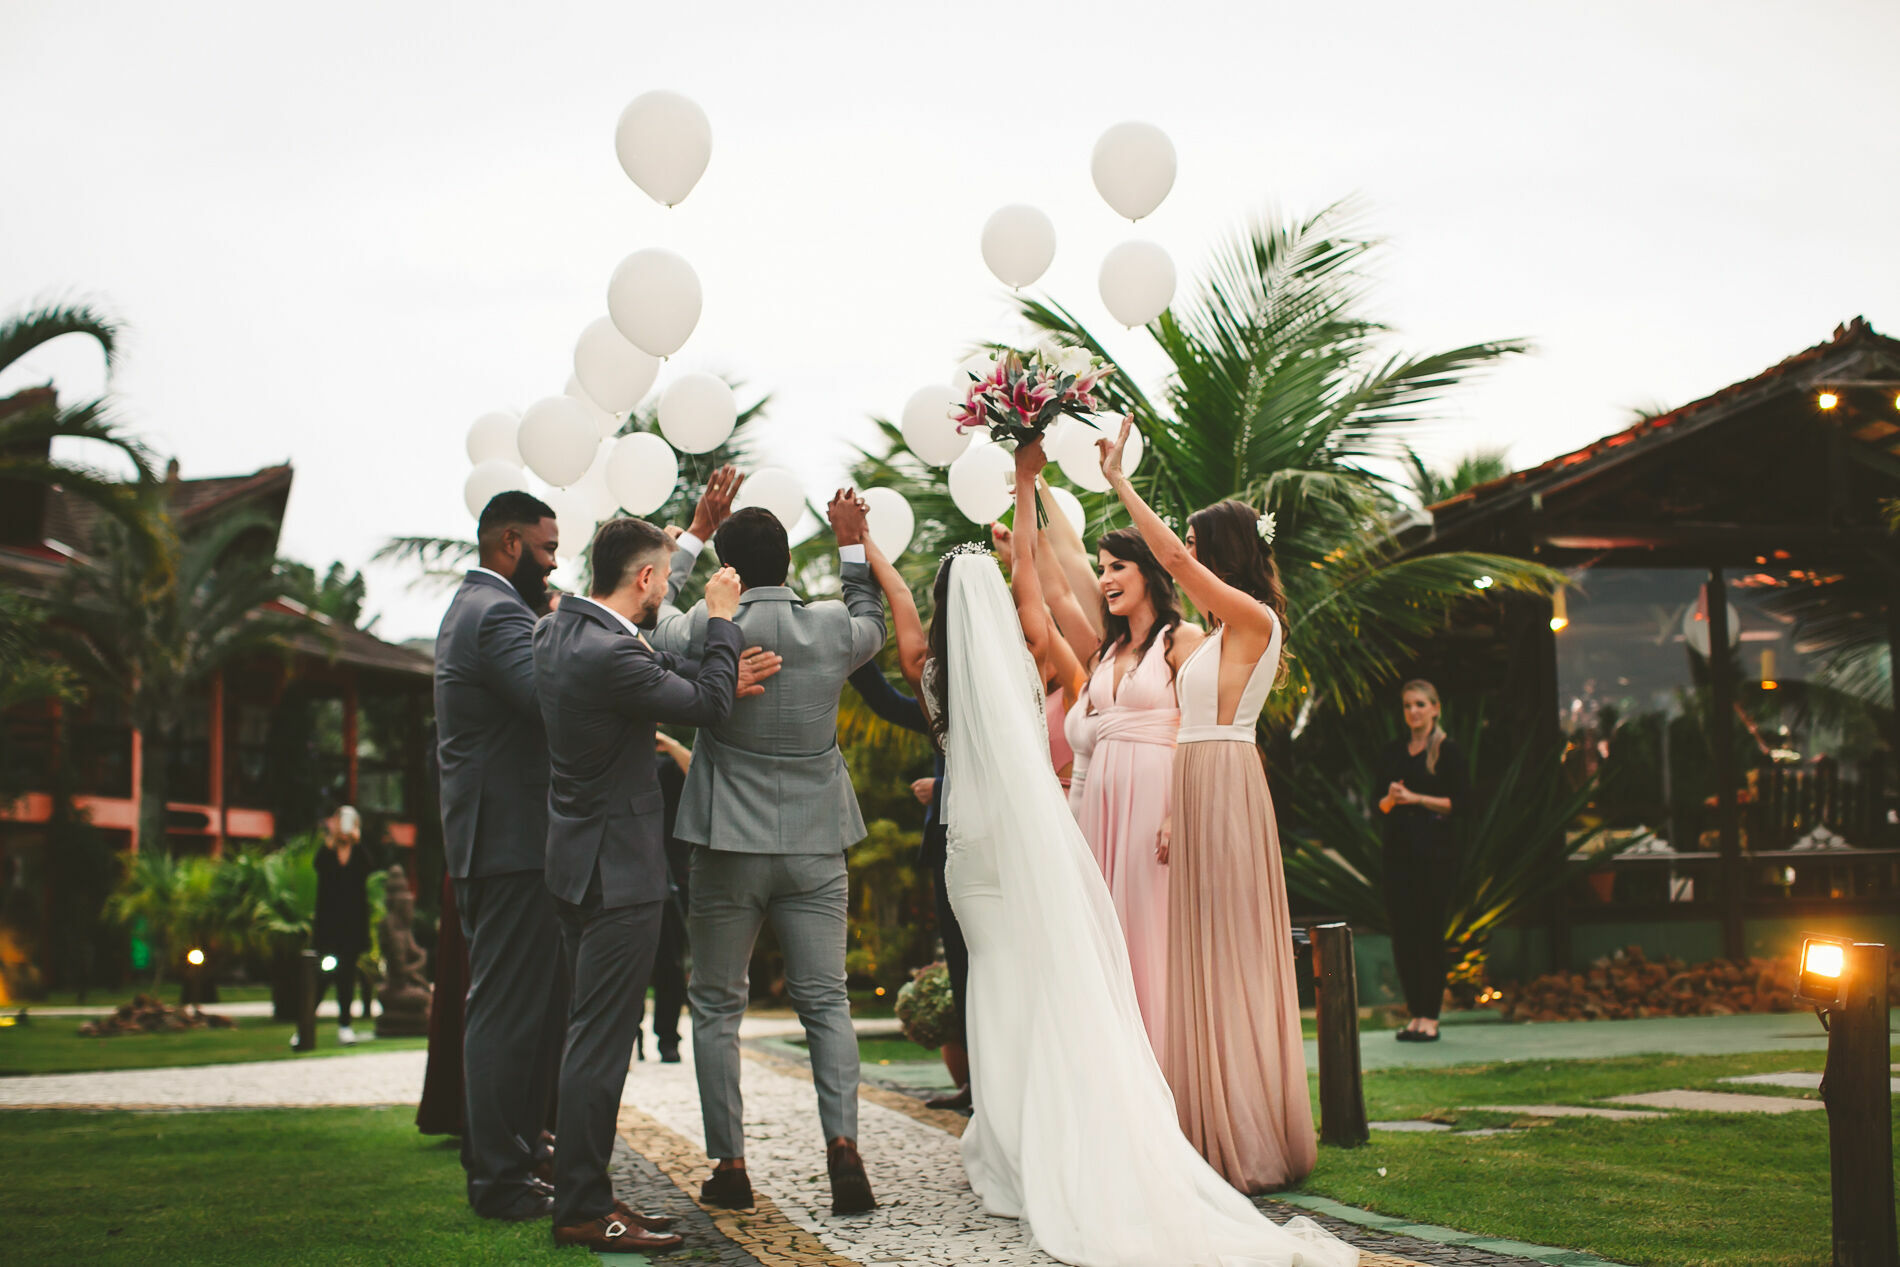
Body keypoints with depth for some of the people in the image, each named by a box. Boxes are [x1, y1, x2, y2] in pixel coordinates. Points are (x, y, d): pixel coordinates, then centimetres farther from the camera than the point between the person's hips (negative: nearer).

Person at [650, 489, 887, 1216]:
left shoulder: (708, 628, -10)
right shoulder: (833, 629, -3)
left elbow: (658, 626, 14)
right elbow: (871, 623, 21)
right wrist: (853, 544, 29)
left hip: (729, 846, -2)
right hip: (816, 847, 2)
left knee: (716, 1006, 10)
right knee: (825, 1001, 7)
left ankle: (729, 1164, 10)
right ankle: (842, 1143, -10)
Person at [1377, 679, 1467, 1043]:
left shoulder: (1447, 751, 0)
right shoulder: (1393, 751, 14)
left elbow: (1457, 802, -6)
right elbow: (1379, 802, 13)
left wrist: (1416, 798, -14)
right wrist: (1391, 798, -9)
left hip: (1434, 850, -5)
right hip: (1399, 849, 5)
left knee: (1429, 930, -6)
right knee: (1402, 934, 3)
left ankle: (1430, 1018, -2)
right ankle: (1415, 1013, 11)